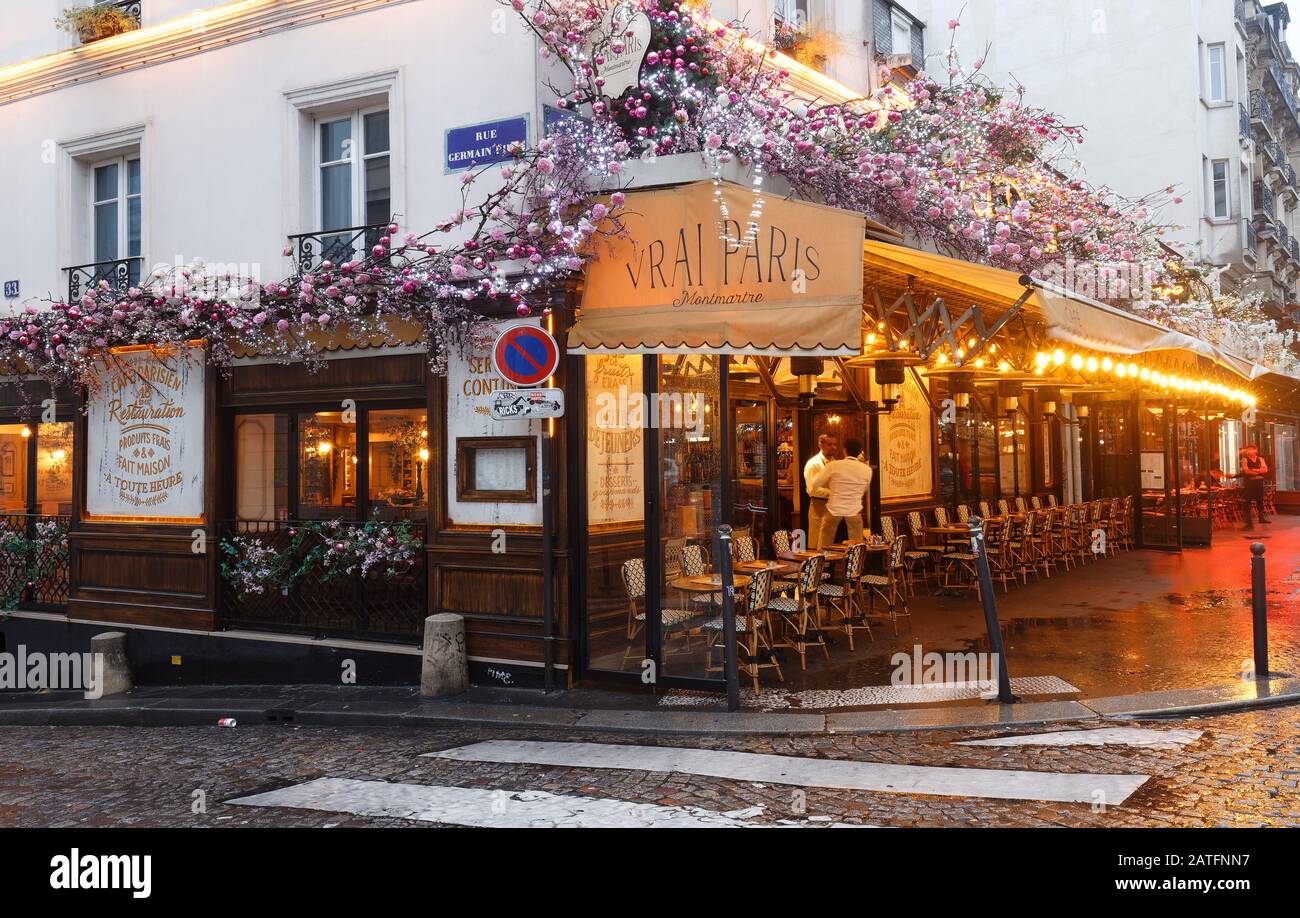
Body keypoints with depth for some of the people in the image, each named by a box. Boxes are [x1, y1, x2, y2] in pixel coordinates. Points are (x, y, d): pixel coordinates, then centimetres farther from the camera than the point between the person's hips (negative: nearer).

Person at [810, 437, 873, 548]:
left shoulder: (833, 466, -8)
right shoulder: (867, 470, -1)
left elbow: (815, 484, 0)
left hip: (834, 510, -2)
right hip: (854, 512, 2)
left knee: (824, 548, 7)